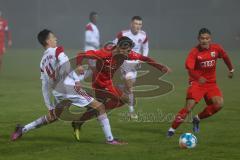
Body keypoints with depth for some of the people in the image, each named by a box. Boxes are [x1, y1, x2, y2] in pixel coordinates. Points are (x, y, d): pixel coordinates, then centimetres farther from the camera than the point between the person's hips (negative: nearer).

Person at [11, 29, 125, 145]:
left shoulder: (43, 61, 19)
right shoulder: (57, 50, 1)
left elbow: (45, 87, 20)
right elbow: (66, 65, -20)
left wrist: (50, 107, 22)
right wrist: (76, 79, -21)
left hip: (58, 93, 7)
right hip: (70, 88, -7)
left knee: (53, 116, 29)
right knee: (100, 107, -2)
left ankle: (22, 130, 23)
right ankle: (110, 139, -9)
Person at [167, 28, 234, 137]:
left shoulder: (216, 49, -3)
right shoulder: (195, 52, -17)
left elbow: (225, 56, 19)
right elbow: (189, 67, -31)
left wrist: (231, 69, 31)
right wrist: (198, 78, -48)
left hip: (211, 83, 5)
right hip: (196, 82, -4)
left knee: (219, 104, -15)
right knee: (189, 107, -17)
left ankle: (197, 119, 7)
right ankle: (172, 129, -5)